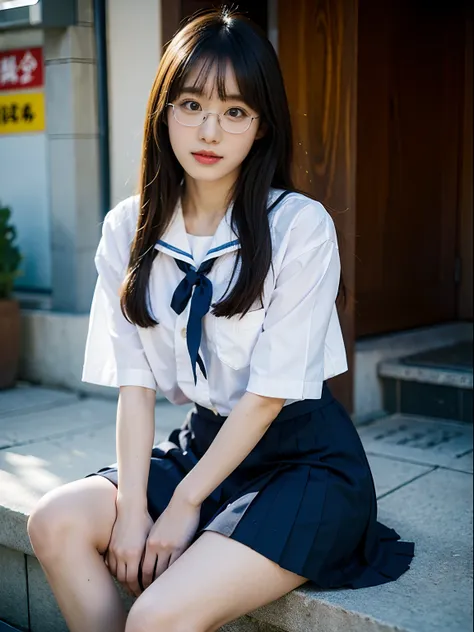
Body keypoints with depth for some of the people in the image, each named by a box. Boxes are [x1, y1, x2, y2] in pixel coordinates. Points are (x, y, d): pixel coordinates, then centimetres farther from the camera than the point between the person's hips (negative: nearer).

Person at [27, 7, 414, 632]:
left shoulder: (301, 227, -15)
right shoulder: (129, 230, 0)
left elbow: (268, 393, -15)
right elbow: (135, 381, -4)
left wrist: (185, 505, -12)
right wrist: (132, 508, -13)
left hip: (304, 458, -5)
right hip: (203, 441, 5)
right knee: (56, 522, -17)